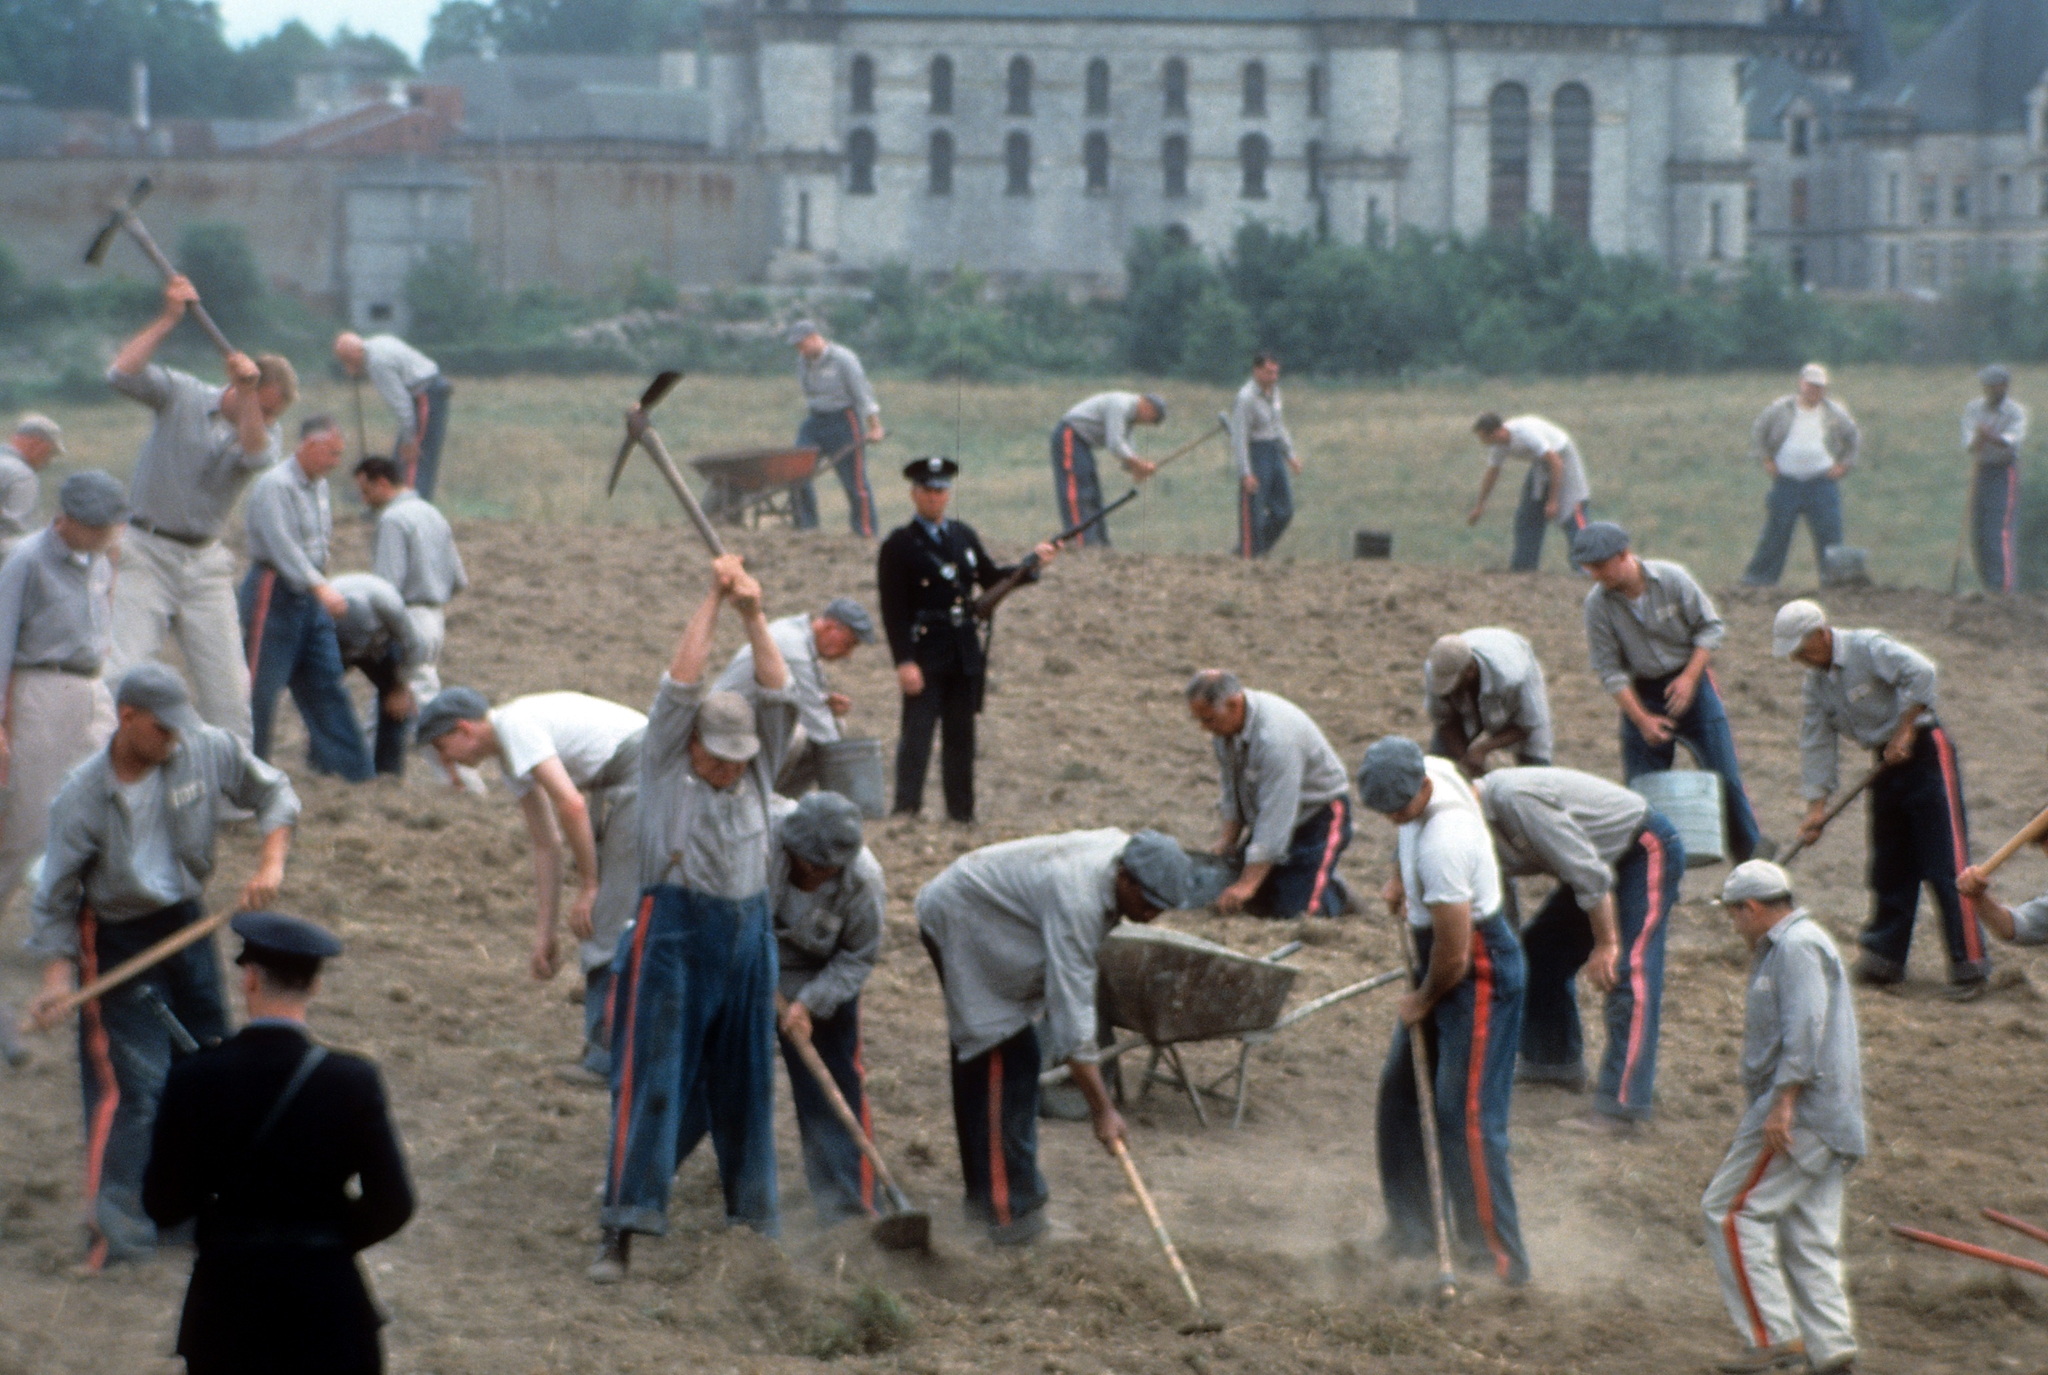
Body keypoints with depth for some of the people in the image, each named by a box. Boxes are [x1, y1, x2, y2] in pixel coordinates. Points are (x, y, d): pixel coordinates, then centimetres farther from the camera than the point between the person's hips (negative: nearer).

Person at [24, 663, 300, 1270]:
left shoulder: (210, 751, -11)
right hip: (117, 941, -5)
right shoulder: (81, 798, -18)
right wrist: (57, 975, -20)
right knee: (132, 1080, -13)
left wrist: (271, 864, -10)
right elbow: (57, 900, -10)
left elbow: (273, 794, 4)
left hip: (187, 924, 5)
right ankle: (117, 1225, -8)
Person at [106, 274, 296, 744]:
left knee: (228, 681, 2)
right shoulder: (181, 395, -2)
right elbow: (122, 375, -18)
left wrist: (246, 393, -29)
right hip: (148, 553, -4)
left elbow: (256, 455, -19)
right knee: (119, 668, -15)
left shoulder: (267, 433, 5)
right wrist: (169, 319, -20)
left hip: (206, 563, 4)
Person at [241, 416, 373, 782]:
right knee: (261, 685, -4)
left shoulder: (319, 486, 14)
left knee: (326, 681, 8)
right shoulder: (274, 485, -16)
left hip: (311, 598, 9)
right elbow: (283, 545, -27)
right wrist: (321, 589, -35)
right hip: (274, 591, -9)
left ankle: (353, 766, 10)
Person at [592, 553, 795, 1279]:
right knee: (652, 1081, -8)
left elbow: (778, 696, 0)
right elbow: (681, 683, -9)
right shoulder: (664, 765, 0)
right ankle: (622, 1227, -9)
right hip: (674, 928, -4)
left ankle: (753, 1218, 20)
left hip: (748, 933, 4)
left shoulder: (757, 772, 10)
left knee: (745, 1082, 10)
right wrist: (714, 602, -10)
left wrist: (754, 617, -10)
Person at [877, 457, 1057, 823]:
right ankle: (906, 813, -9)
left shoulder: (964, 536, 13)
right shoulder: (900, 545, -6)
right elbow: (893, 610, -11)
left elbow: (991, 578, 20)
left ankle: (962, 814, 17)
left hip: (965, 654, 6)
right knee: (916, 735, -8)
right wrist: (904, 662, -18)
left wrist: (1033, 564, 4)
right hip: (925, 657, -6)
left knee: (961, 737, 11)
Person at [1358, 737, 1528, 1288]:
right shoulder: (1431, 772, -7)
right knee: (1400, 1090, 16)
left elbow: (1454, 953, -27)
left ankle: (1499, 1258, -4)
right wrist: (1400, 879, 11)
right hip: (1438, 959, 10)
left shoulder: (1443, 843, -34)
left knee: (1467, 1117, -9)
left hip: (1479, 973, -10)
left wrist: (1422, 1003, -8)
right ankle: (1412, 1228, 27)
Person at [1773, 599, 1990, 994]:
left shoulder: (1868, 648, -16)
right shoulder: (1814, 684, 7)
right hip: (1886, 765, 8)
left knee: (1946, 864, -10)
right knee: (1890, 867, 9)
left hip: (1926, 753, -8)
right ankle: (1885, 954, 16)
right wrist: (1817, 805, 3)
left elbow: (1920, 673, -29)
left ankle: (1969, 961, -9)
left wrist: (1904, 731, -25)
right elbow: (1817, 743, 9)